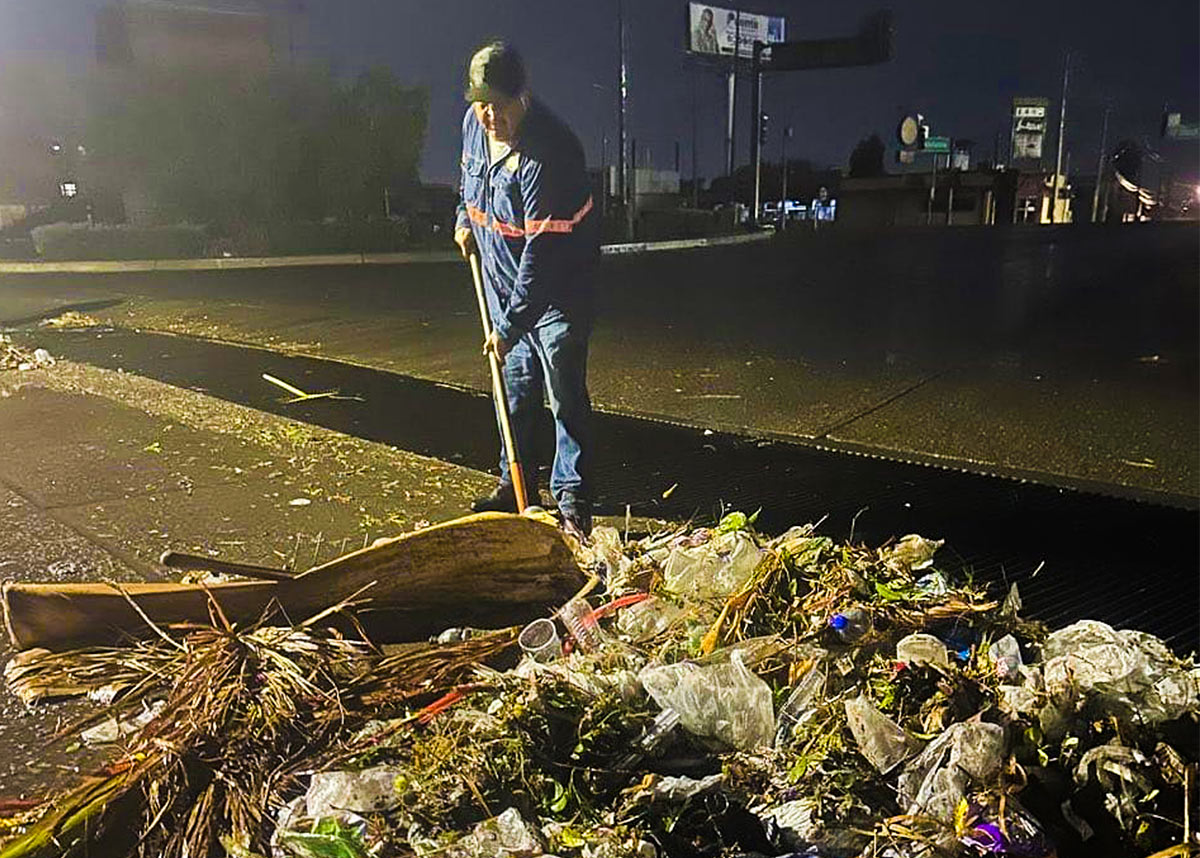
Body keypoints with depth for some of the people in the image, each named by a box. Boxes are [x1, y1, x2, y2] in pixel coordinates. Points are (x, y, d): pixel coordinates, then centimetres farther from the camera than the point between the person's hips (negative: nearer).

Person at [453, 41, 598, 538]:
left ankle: (573, 502, 4)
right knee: (515, 389, 14)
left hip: (557, 290, -7)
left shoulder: (548, 152, -28)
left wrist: (510, 323, -30)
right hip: (504, 282, 8)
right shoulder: (475, 125, -2)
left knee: (565, 394, -6)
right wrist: (465, 218, 8)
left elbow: (543, 249, -30)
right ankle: (515, 485, 27)